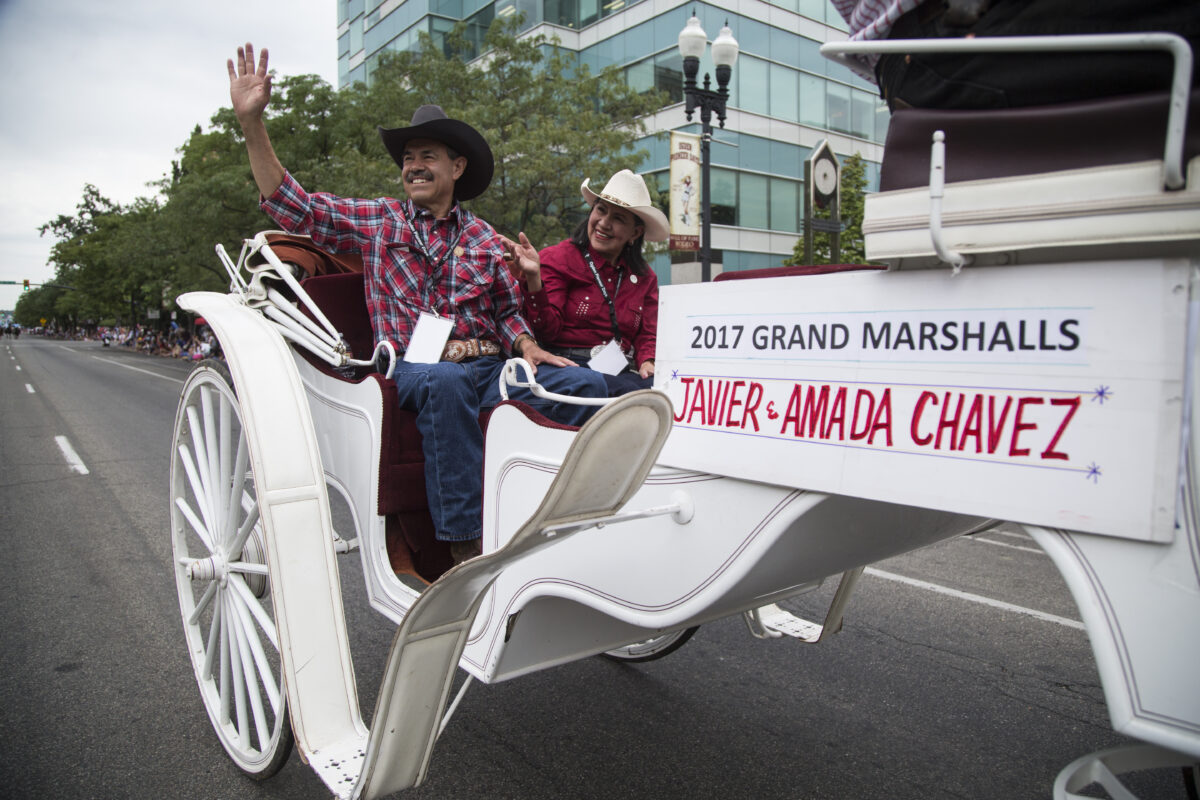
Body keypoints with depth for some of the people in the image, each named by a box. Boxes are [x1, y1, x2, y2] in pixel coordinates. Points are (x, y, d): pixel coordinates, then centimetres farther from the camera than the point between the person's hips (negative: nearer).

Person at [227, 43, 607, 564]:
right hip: (413, 367, -2)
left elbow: (507, 310, 22)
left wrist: (527, 346, 0)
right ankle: (466, 545, -35)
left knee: (584, 384, -21)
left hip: (488, 367, 3)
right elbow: (291, 206, 7)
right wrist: (251, 120, 1)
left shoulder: (484, 240, 18)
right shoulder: (376, 221, 14)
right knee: (445, 381, -40)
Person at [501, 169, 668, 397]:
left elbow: (647, 336, 16)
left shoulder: (644, 277, 16)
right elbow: (547, 330, -7)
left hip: (621, 370, 5)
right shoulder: (557, 260, 2)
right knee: (626, 390, -34)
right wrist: (533, 278, -21)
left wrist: (648, 362, -6)